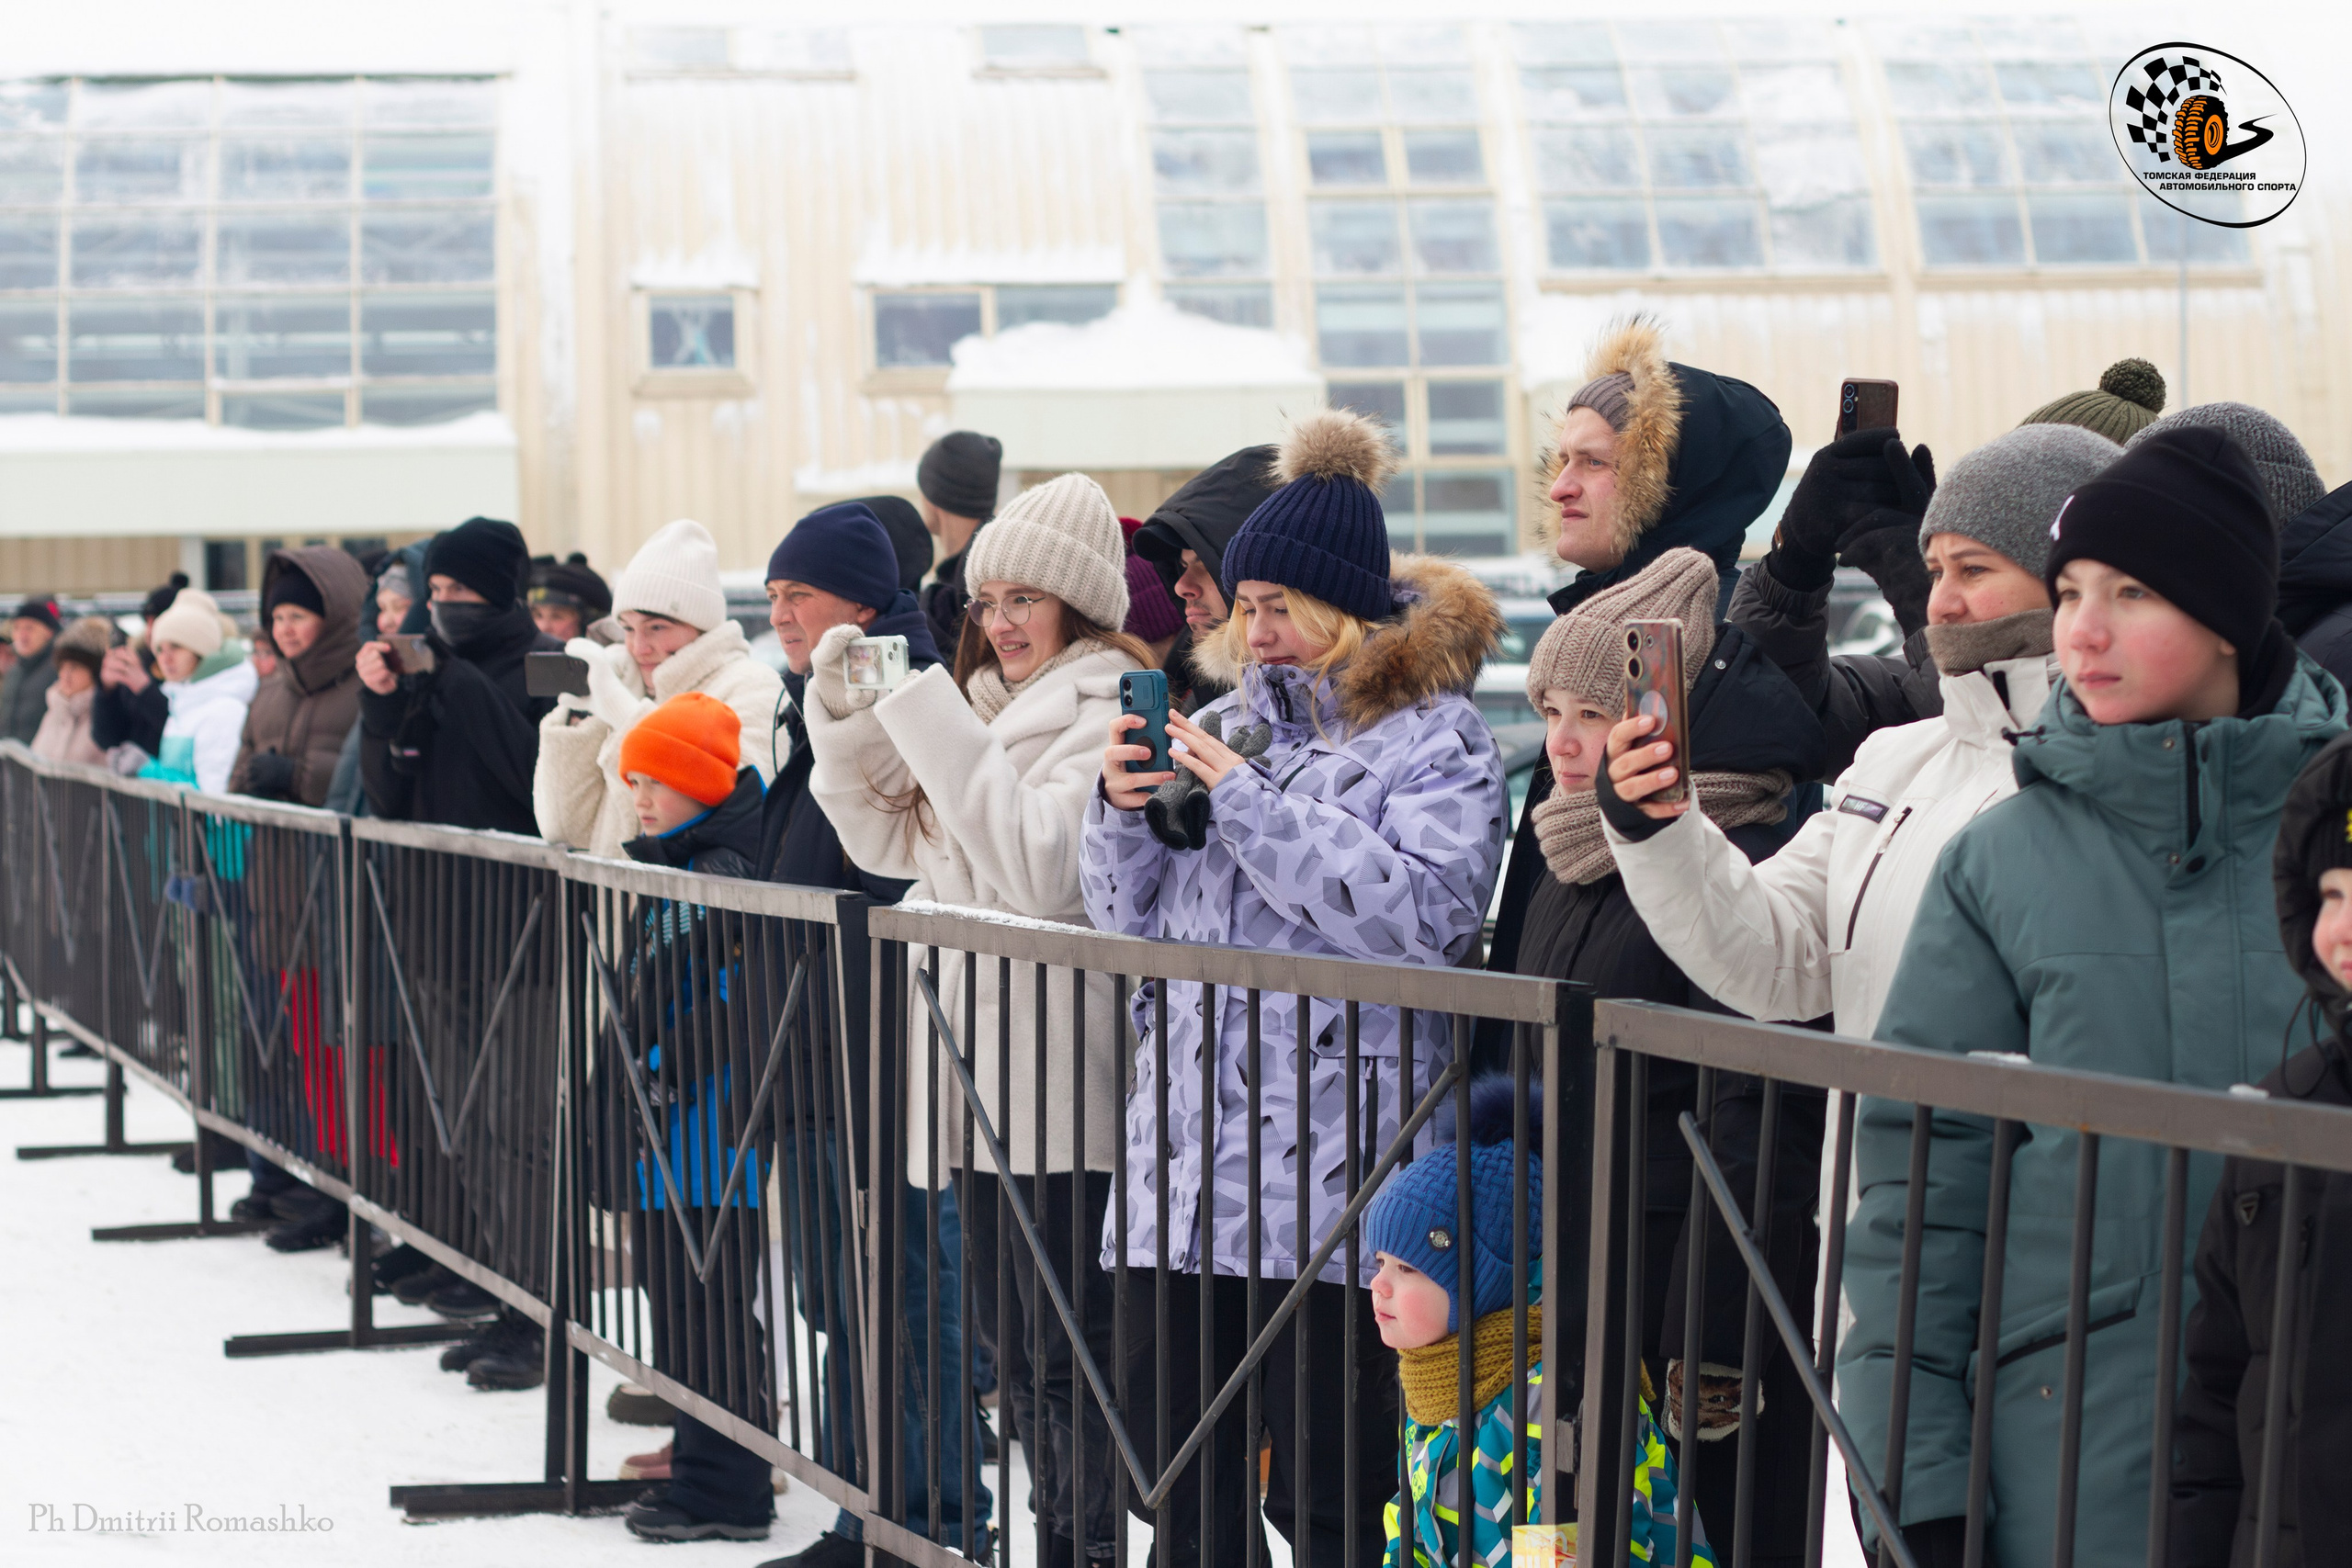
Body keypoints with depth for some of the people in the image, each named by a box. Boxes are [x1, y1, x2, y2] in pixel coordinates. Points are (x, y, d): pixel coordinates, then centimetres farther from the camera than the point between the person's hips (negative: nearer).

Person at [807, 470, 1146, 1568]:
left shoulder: (1106, 714, -9)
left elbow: (1044, 867, -21)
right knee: (1015, 1346, 14)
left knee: (1072, 1351, -8)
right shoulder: (986, 704, 18)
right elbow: (890, 842, 19)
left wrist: (932, 723, -19)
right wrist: (847, 719, 4)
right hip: (981, 1064, 9)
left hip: (1063, 1078, -9)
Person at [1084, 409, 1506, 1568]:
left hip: (1331, 1169, -6)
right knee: (1182, 1473, 9)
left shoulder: (1434, 737, -1)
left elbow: (1418, 908, -18)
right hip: (1185, 1163, 6)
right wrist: (1123, 810, -1)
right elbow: (1129, 917, 20)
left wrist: (1246, 802, -15)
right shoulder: (1224, 724, 18)